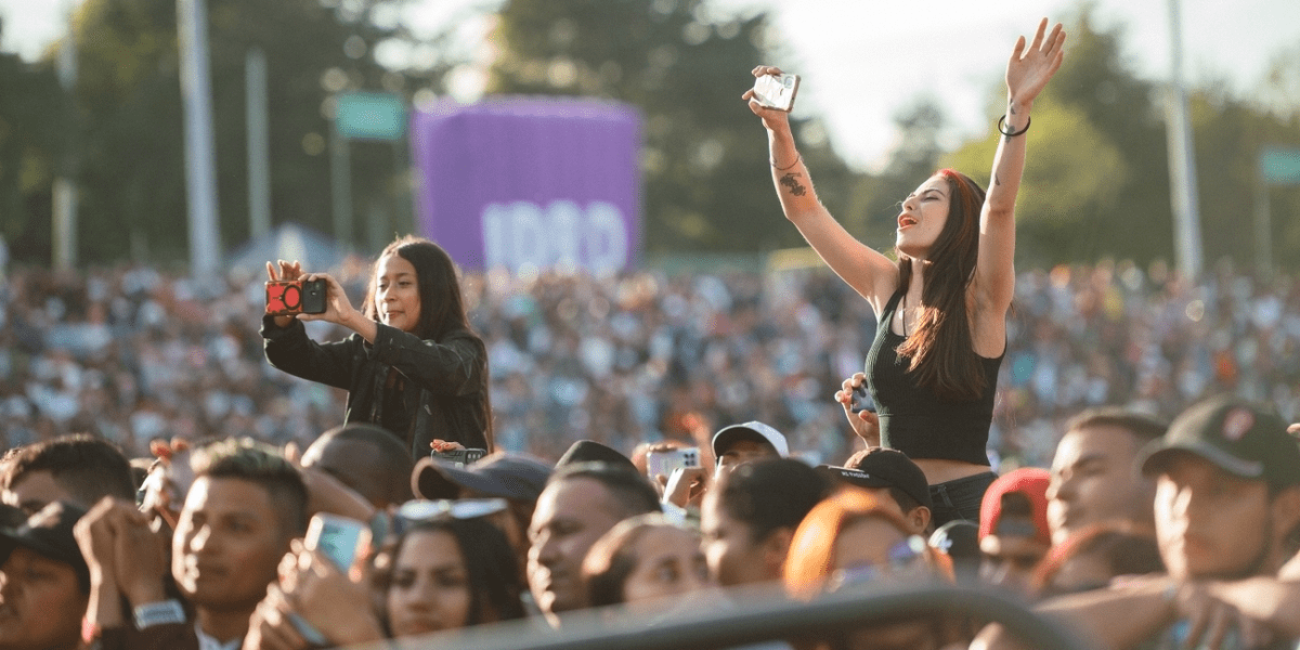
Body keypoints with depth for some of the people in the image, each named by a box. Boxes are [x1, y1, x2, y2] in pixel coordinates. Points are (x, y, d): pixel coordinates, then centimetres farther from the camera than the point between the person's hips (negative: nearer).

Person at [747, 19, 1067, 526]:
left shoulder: (979, 299, -2)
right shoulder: (888, 288, 11)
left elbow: (999, 204, -18)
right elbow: (802, 209, 12)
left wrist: (1018, 108, -28)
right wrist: (777, 128, 2)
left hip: (967, 503, -5)